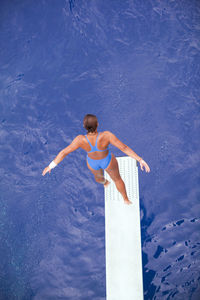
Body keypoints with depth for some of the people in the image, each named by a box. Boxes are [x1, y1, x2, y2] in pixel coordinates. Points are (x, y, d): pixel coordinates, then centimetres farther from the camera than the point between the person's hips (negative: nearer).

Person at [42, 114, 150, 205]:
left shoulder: (81, 139, -35)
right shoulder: (106, 135, -40)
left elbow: (64, 152, -26)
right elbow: (124, 148, -36)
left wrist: (51, 166, -14)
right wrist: (140, 160, -27)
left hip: (92, 163, 2)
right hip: (108, 161, -2)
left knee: (98, 175, 39)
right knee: (117, 178, 31)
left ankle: (104, 182, 76)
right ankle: (126, 199, 54)